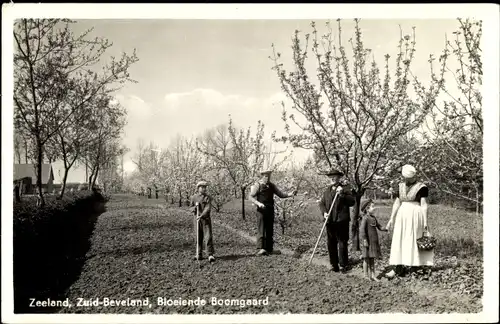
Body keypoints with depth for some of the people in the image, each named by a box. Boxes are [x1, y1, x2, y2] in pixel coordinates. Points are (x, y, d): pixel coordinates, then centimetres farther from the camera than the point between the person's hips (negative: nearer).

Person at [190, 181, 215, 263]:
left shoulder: (208, 197, -3)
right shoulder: (194, 197, 7)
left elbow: (208, 208, -15)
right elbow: (191, 207, 17)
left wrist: (201, 216, -27)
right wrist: (194, 208, -7)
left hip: (206, 219, -3)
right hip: (197, 219, 3)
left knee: (208, 237, -9)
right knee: (198, 237, 8)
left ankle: (210, 255, -8)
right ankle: (199, 254, 18)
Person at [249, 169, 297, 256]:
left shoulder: (272, 186, 14)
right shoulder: (257, 185, -1)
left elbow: (281, 194, 15)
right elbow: (251, 197, -6)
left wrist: (290, 194, -1)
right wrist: (258, 203, -23)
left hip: (270, 210, 5)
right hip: (261, 210, -5)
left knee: (270, 231, 7)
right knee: (261, 230, -13)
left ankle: (269, 249, 14)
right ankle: (260, 249, -18)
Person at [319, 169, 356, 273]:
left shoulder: (344, 190, 0)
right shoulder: (327, 191, 15)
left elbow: (352, 202, -9)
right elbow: (321, 203, 12)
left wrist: (342, 194, -19)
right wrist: (324, 212, -6)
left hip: (341, 221, -4)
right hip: (330, 221, 4)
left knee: (342, 243, 0)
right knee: (331, 243, 8)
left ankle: (343, 265, 8)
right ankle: (333, 264, 17)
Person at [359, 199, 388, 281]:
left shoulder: (374, 218, 11)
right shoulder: (365, 218, -14)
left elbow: (379, 226, 20)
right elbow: (362, 229, -19)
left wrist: (385, 229, 2)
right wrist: (364, 240, -22)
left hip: (374, 241, 8)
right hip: (368, 241, -8)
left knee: (372, 258, 13)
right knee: (366, 258, 3)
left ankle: (372, 275, 20)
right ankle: (366, 275, 14)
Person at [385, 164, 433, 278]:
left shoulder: (421, 187, -6)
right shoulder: (401, 186, 10)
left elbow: (424, 205, -8)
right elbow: (397, 203, 12)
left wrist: (425, 222, -11)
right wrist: (392, 219, 8)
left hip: (415, 216, -6)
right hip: (402, 216, 6)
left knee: (412, 241, -2)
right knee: (399, 241, 3)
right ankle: (398, 267, 5)